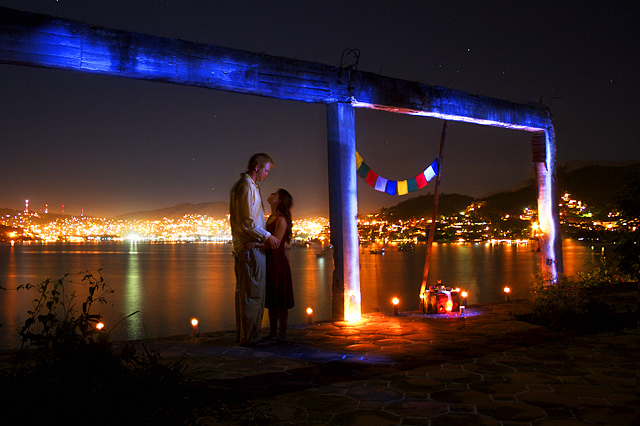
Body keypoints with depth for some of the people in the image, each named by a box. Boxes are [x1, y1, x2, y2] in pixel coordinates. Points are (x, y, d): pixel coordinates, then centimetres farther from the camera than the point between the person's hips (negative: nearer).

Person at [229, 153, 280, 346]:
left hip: (241, 246, 11)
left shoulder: (238, 186, 18)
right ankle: (249, 337, 2)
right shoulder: (248, 187, -15)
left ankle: (242, 334, 24)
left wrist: (264, 234, 18)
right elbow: (249, 223, -20)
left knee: (243, 292, 15)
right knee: (253, 294, -4)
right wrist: (267, 236, -10)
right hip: (252, 247, -11)